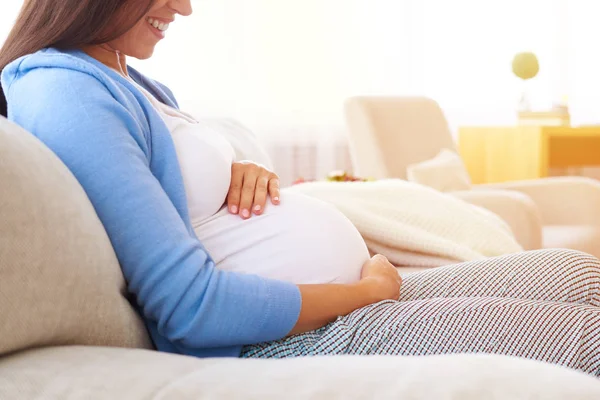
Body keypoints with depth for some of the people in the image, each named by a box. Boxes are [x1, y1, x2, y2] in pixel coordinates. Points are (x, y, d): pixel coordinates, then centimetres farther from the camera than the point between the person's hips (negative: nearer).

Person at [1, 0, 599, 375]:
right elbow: (190, 304, -26)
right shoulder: (63, 95, -18)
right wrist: (369, 289, -14)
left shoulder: (126, 80, 14)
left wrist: (240, 174, 0)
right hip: (287, 344, -10)